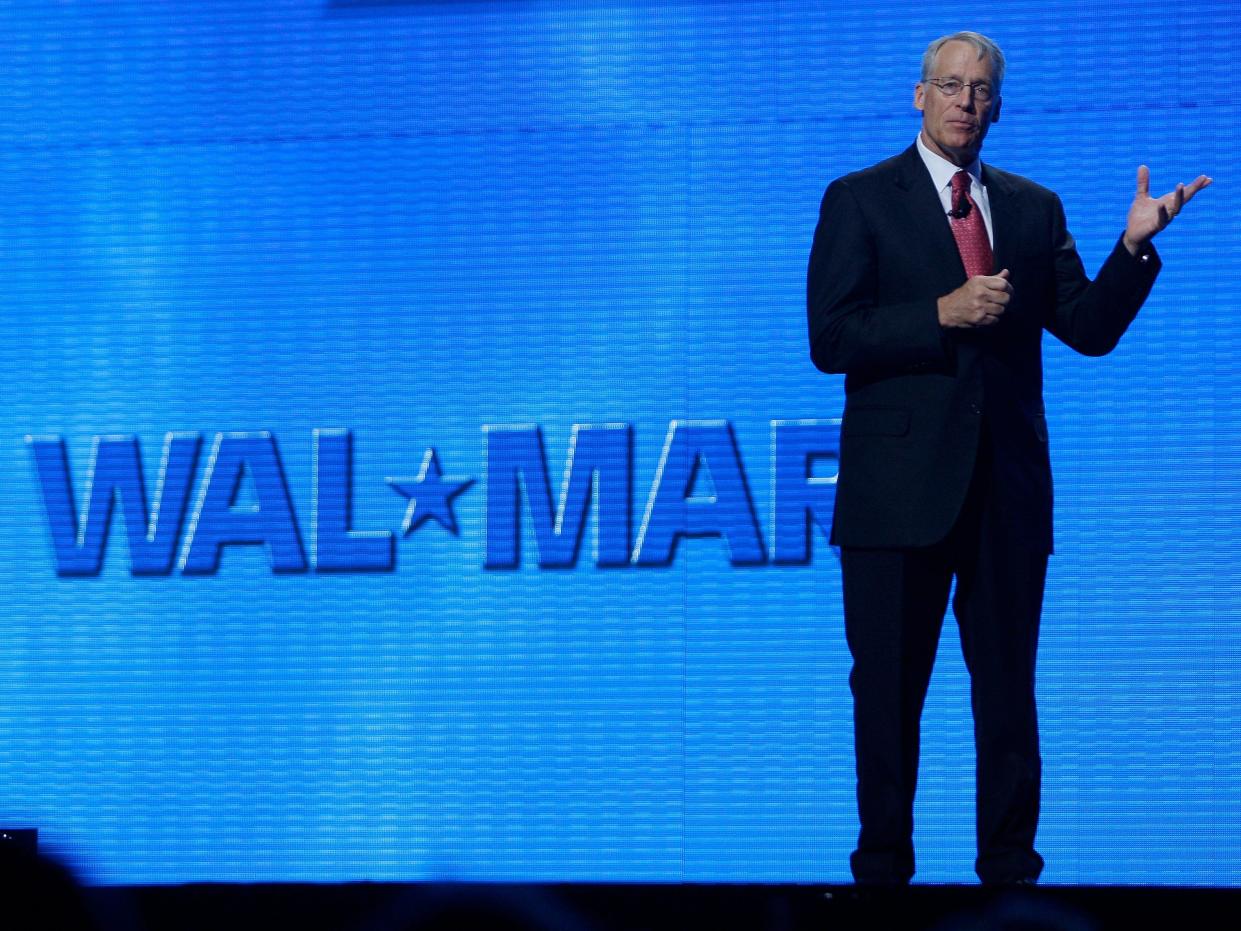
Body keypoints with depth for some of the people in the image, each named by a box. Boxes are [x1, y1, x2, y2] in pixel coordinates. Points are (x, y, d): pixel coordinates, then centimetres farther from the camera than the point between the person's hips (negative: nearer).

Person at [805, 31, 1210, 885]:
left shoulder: (1034, 209, 14)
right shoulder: (860, 201, 3)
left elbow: (1090, 329, 7)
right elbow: (831, 339, -6)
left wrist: (1136, 245, -8)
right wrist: (943, 316, -16)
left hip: (1008, 487, 3)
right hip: (901, 487, -3)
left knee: (1009, 686, 6)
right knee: (890, 689, 2)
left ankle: (1010, 865, 11)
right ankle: (883, 867, 10)